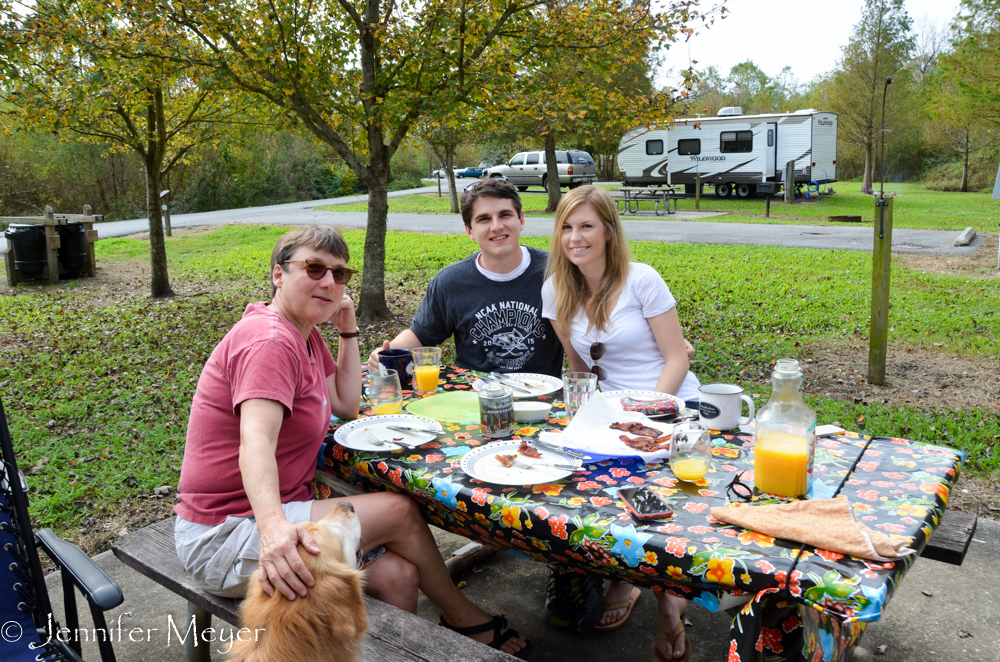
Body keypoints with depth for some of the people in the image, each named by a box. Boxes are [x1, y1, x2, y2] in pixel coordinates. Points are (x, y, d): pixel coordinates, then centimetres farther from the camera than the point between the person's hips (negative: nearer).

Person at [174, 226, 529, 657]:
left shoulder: (305, 335, 10)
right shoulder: (270, 341, -21)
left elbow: (346, 405, 17)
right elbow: (256, 442, -36)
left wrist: (348, 331, 8)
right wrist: (273, 526, -53)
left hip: (276, 513, 9)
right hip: (223, 537, -9)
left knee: (397, 576, -6)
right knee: (399, 511, -10)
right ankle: (461, 617, 12)